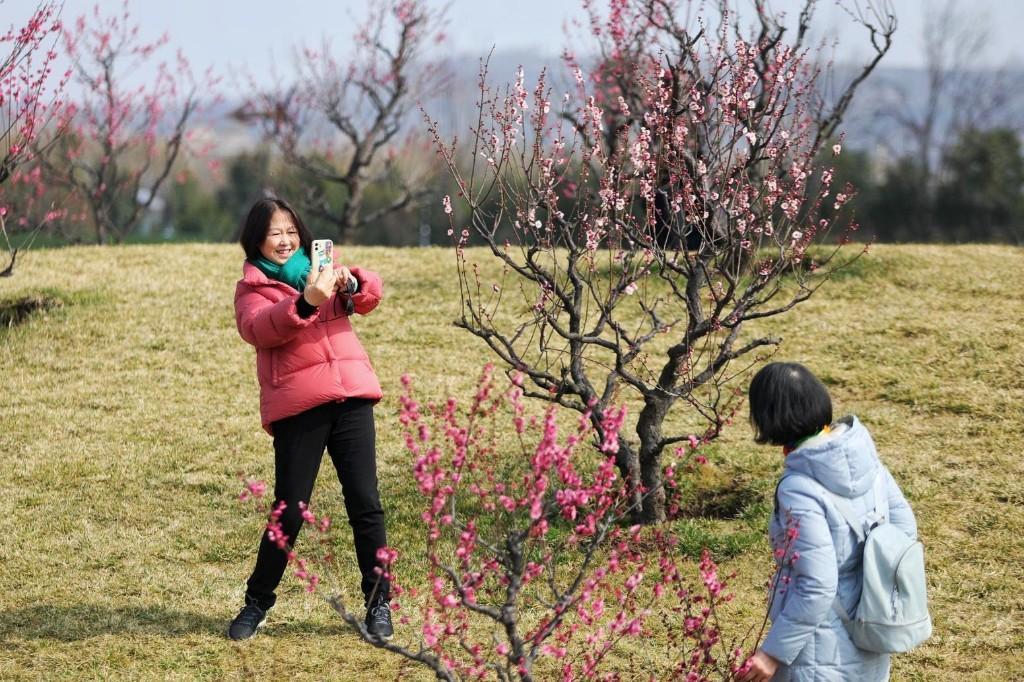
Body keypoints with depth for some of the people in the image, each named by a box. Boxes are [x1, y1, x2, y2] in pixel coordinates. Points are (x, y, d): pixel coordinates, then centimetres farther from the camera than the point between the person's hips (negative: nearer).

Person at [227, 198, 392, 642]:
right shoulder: (252, 288, 8)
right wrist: (306, 303, -29)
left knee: (365, 502, 2)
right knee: (290, 510, -2)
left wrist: (349, 284, -21)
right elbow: (258, 328, -14)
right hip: (298, 405, -3)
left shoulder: (320, 269, 18)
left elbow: (370, 293, 2)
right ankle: (257, 602, 15)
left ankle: (378, 602, 12)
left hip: (350, 396, 3)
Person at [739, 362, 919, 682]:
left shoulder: (800, 489, -28)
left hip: (826, 647, -8)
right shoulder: (860, 450, -6)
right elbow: (903, 524, 4)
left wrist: (775, 651, -18)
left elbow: (817, 587, -26)